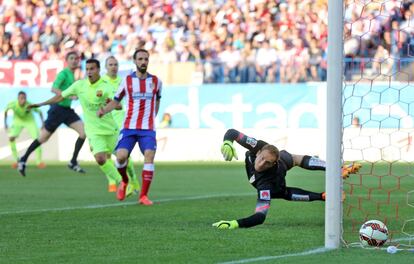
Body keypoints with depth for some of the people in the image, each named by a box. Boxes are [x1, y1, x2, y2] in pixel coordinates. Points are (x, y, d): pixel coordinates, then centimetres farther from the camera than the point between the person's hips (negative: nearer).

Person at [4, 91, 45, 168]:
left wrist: (43, 124, -17)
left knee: (37, 138, -14)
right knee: (11, 138, -16)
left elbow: (40, 112, -15)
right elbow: (6, 111, -8)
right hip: (18, 121, 1)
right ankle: (16, 160, -1)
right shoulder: (13, 104, -32)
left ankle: (39, 161, -1)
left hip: (30, 121, -1)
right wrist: (5, 123, -6)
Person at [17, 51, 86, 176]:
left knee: (84, 131, -8)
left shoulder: (72, 74, 12)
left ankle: (73, 162, -1)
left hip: (67, 110, 8)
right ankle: (23, 160, 16)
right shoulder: (64, 73, -13)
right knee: (44, 137, -1)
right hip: (58, 108, -8)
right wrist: (68, 95, -33)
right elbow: (54, 88, -25)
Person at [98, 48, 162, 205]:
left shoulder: (156, 81, 6)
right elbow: (116, 101, 9)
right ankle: (124, 181, 17)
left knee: (149, 156, -18)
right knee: (121, 156, -16)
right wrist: (103, 110, -8)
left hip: (148, 129, 0)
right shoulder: (127, 81, 3)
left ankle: (143, 196, -11)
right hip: (129, 127, 0)